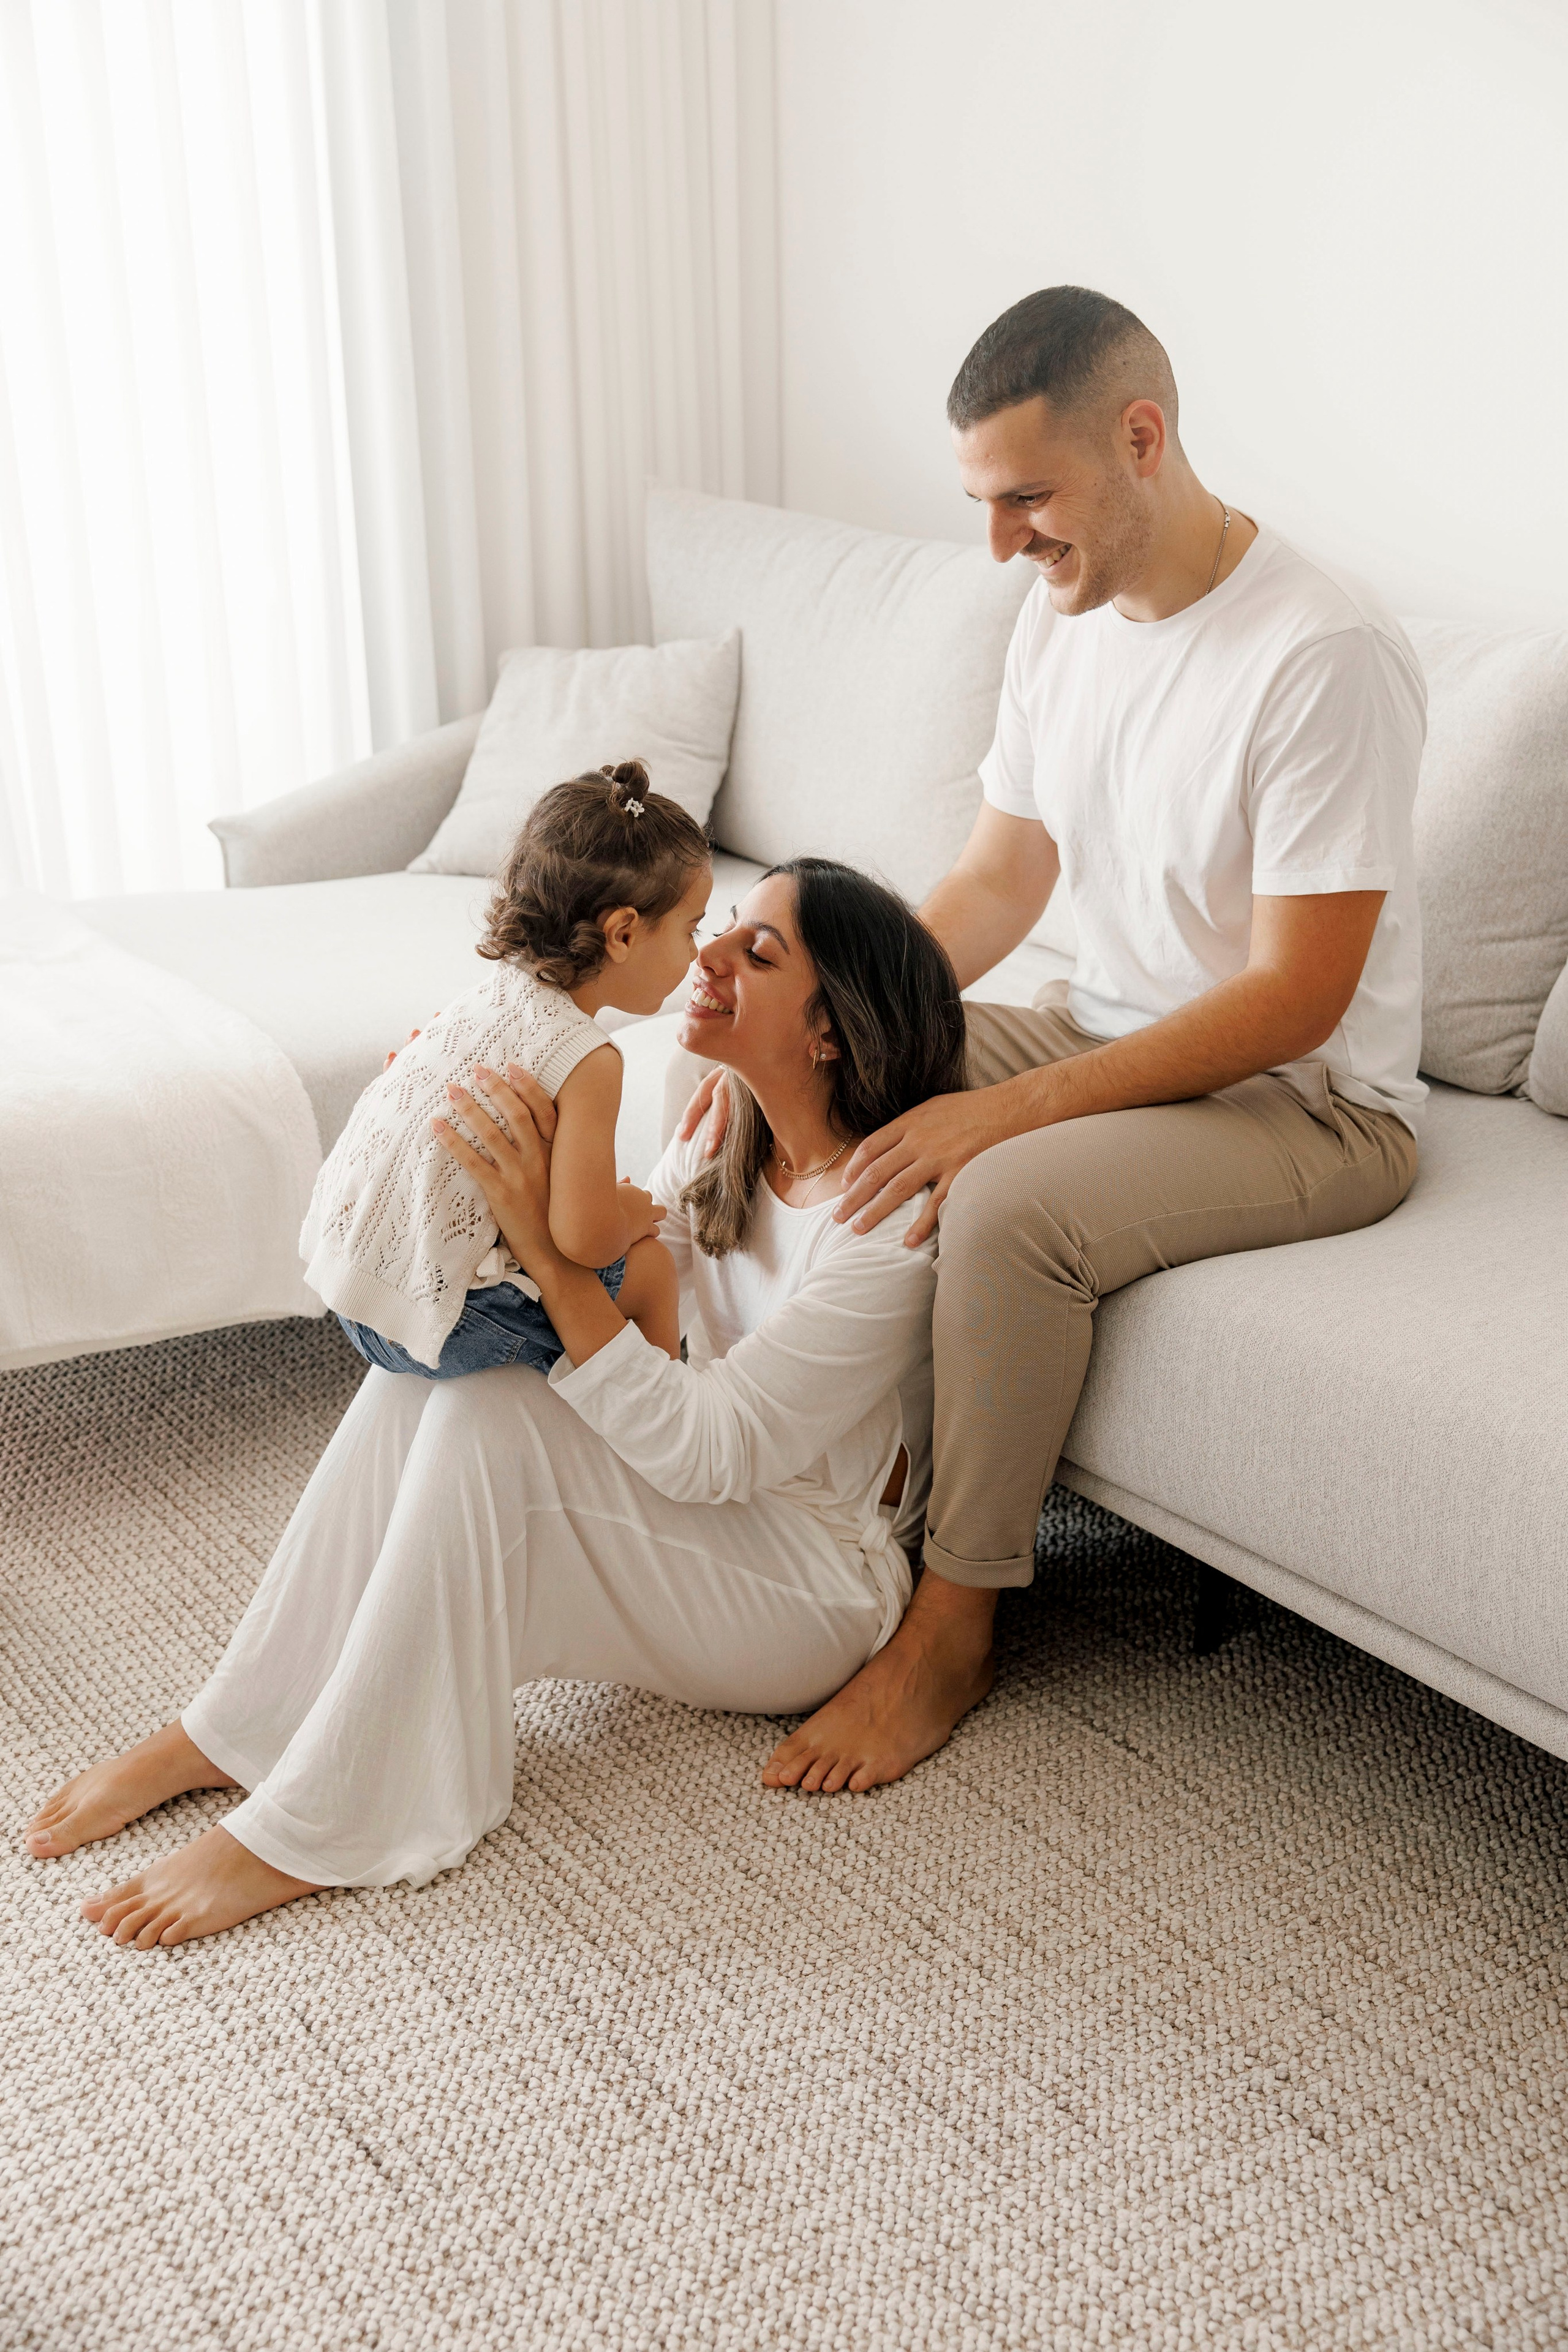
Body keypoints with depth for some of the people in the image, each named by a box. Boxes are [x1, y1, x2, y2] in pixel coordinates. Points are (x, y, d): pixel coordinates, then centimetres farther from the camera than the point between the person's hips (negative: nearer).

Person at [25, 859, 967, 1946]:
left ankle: (318, 1825, -20)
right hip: (702, 1526, 8)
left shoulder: (895, 1222, -25)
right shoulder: (727, 1139, 0)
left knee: (490, 1417, -28)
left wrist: (548, 1244, -36)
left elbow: (706, 1451, -29)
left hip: (815, 1596, -7)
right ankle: (238, 1730, -9)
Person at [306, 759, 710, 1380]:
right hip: (428, 1327, -8)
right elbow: (584, 1239, -22)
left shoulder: (494, 989, 5)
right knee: (648, 1264, 7)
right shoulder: (587, 1060, -19)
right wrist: (629, 1214, 1)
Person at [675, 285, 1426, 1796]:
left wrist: (1001, 1112, -31)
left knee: (1008, 1201, -35)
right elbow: (998, 883, 7)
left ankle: (951, 1630, -14)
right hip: (1103, 1034, 8)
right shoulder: (1063, 612, 2)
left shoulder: (1326, 657, -24)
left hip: (1307, 1104, -8)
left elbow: (1293, 1000, -26)